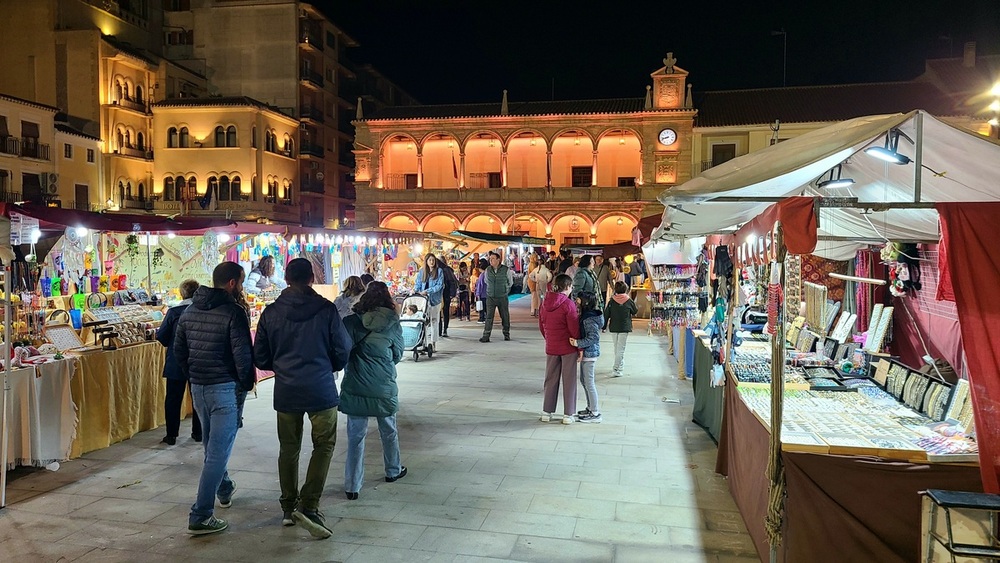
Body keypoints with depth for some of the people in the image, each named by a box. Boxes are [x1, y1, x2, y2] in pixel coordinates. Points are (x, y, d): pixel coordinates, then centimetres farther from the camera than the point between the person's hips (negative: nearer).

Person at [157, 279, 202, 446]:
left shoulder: (173, 312, -12)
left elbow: (161, 337, -7)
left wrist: (172, 342, 13)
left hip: (176, 363, -2)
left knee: (173, 399, 9)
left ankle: (171, 435, 13)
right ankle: (198, 433, 20)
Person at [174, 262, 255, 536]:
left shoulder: (190, 311, 8)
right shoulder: (233, 312, -16)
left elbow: (178, 349, 14)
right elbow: (242, 354, -19)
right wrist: (247, 383, -4)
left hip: (198, 388, 8)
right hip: (225, 389, -8)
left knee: (212, 445, 25)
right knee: (218, 451, -3)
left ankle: (224, 490, 45)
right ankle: (201, 516, -2)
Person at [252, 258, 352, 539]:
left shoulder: (271, 312, -2)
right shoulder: (326, 309, -10)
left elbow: (260, 357, 3)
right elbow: (343, 349, -6)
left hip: (286, 391, 3)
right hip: (321, 389, -3)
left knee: (288, 448, 16)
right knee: (324, 446, 7)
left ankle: (288, 507, 25)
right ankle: (308, 506, -4)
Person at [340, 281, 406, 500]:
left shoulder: (351, 322, -6)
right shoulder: (393, 326, -4)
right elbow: (398, 355, 7)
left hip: (355, 389, 0)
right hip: (384, 389, 1)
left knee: (355, 436, 6)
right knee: (388, 431, 21)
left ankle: (352, 486, 8)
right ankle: (393, 471, 39)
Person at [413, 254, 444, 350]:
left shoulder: (439, 271, 0)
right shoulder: (421, 271, 8)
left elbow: (439, 285, -7)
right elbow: (418, 284, 10)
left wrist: (427, 291, -15)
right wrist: (416, 291, -11)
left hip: (435, 299, -1)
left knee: (434, 321, 5)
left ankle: (434, 343, 10)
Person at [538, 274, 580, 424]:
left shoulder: (545, 302, 2)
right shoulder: (568, 304, -17)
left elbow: (541, 325, 10)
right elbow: (574, 329, -15)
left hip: (551, 348, 5)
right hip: (568, 348, -5)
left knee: (550, 379, 14)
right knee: (569, 380, 5)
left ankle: (546, 412, 18)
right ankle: (568, 414, 10)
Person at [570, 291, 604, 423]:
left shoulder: (589, 319, -21)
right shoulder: (586, 316, 9)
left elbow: (594, 337, -26)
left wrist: (578, 343, -28)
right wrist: (577, 343, 9)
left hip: (589, 353, -10)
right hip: (586, 353, 10)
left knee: (589, 382, -2)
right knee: (584, 380, 19)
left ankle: (595, 413, 6)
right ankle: (591, 408, 31)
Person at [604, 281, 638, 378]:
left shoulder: (611, 301, -5)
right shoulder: (629, 301, -8)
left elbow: (606, 314, -3)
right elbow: (635, 311, 7)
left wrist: (604, 326, 7)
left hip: (613, 328, 3)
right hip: (624, 328, -3)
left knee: (617, 347, 19)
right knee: (621, 349, -2)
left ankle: (620, 366, 31)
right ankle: (616, 369, -9)